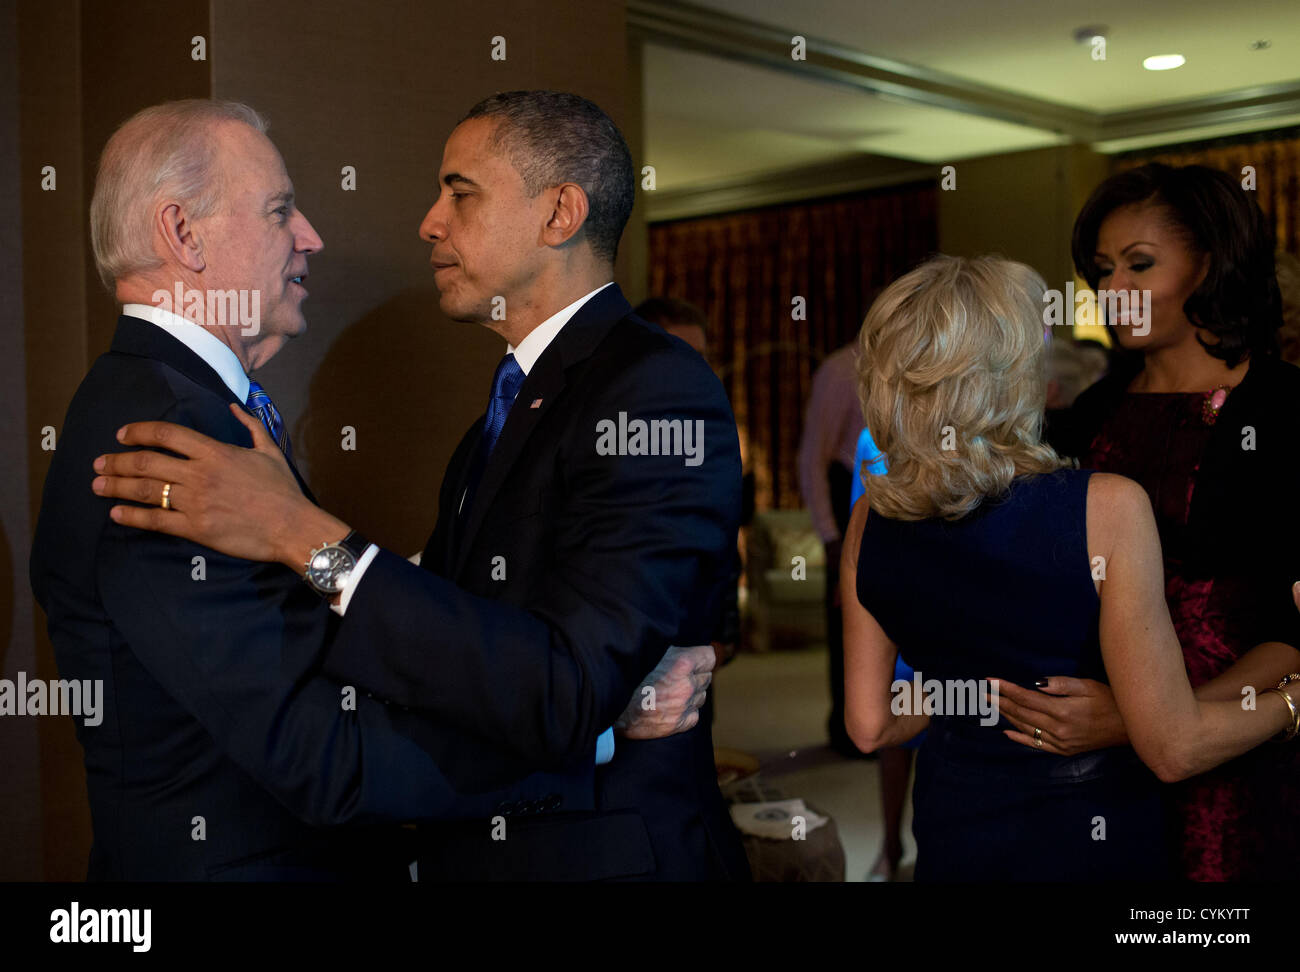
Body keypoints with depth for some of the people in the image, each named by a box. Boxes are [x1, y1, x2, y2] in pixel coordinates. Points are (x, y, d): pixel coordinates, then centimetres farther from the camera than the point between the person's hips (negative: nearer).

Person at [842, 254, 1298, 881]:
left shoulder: (870, 522, -8)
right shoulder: (1107, 508, -22)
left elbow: (871, 725, 0)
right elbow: (1174, 747, -18)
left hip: (948, 838, 4)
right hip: (1090, 841, -3)